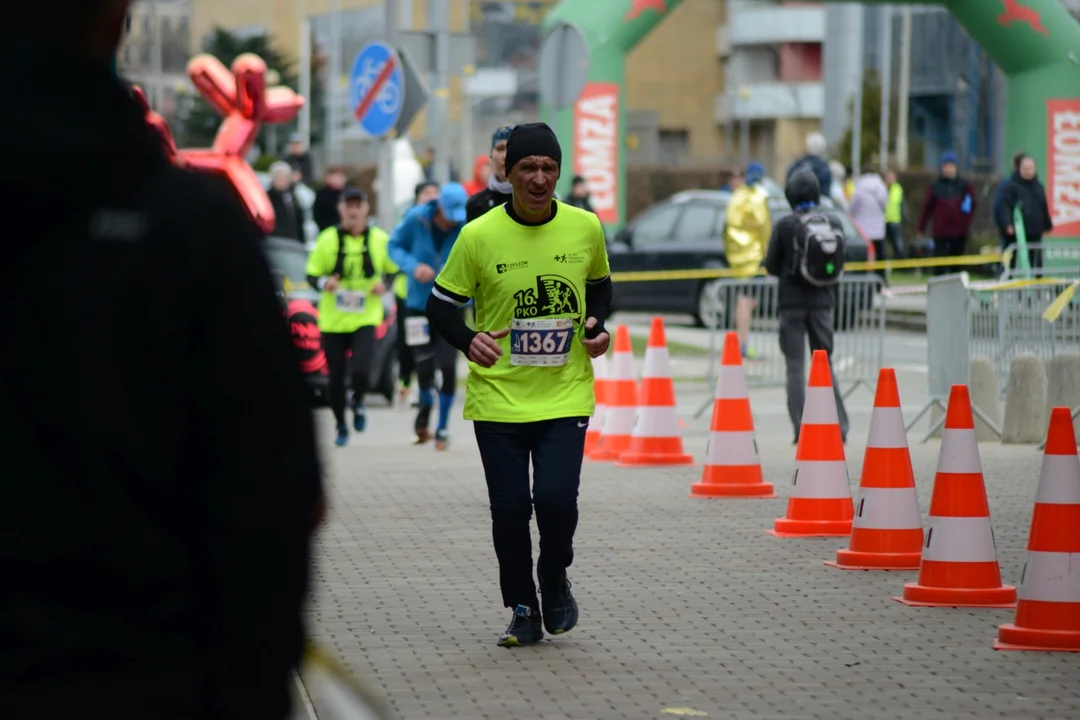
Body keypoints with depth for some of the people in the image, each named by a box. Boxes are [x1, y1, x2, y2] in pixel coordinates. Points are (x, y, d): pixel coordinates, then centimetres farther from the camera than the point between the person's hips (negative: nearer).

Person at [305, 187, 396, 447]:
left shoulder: (380, 239, 1)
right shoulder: (327, 239, -1)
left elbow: (395, 270, 13)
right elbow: (311, 275, 4)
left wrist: (384, 285, -7)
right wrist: (324, 282, -17)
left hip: (365, 319, -1)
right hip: (332, 320, 1)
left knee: (361, 371, -18)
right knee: (336, 376, 4)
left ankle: (358, 402, 18)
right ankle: (341, 426, 27)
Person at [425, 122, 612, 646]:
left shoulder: (585, 228, 0)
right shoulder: (479, 236, -7)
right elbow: (441, 305, 0)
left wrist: (596, 325, 0)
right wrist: (468, 341, -19)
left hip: (566, 394, 0)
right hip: (498, 399, 0)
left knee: (556, 498, -14)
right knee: (509, 508, 1)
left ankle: (555, 579, 16)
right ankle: (522, 610, 21)